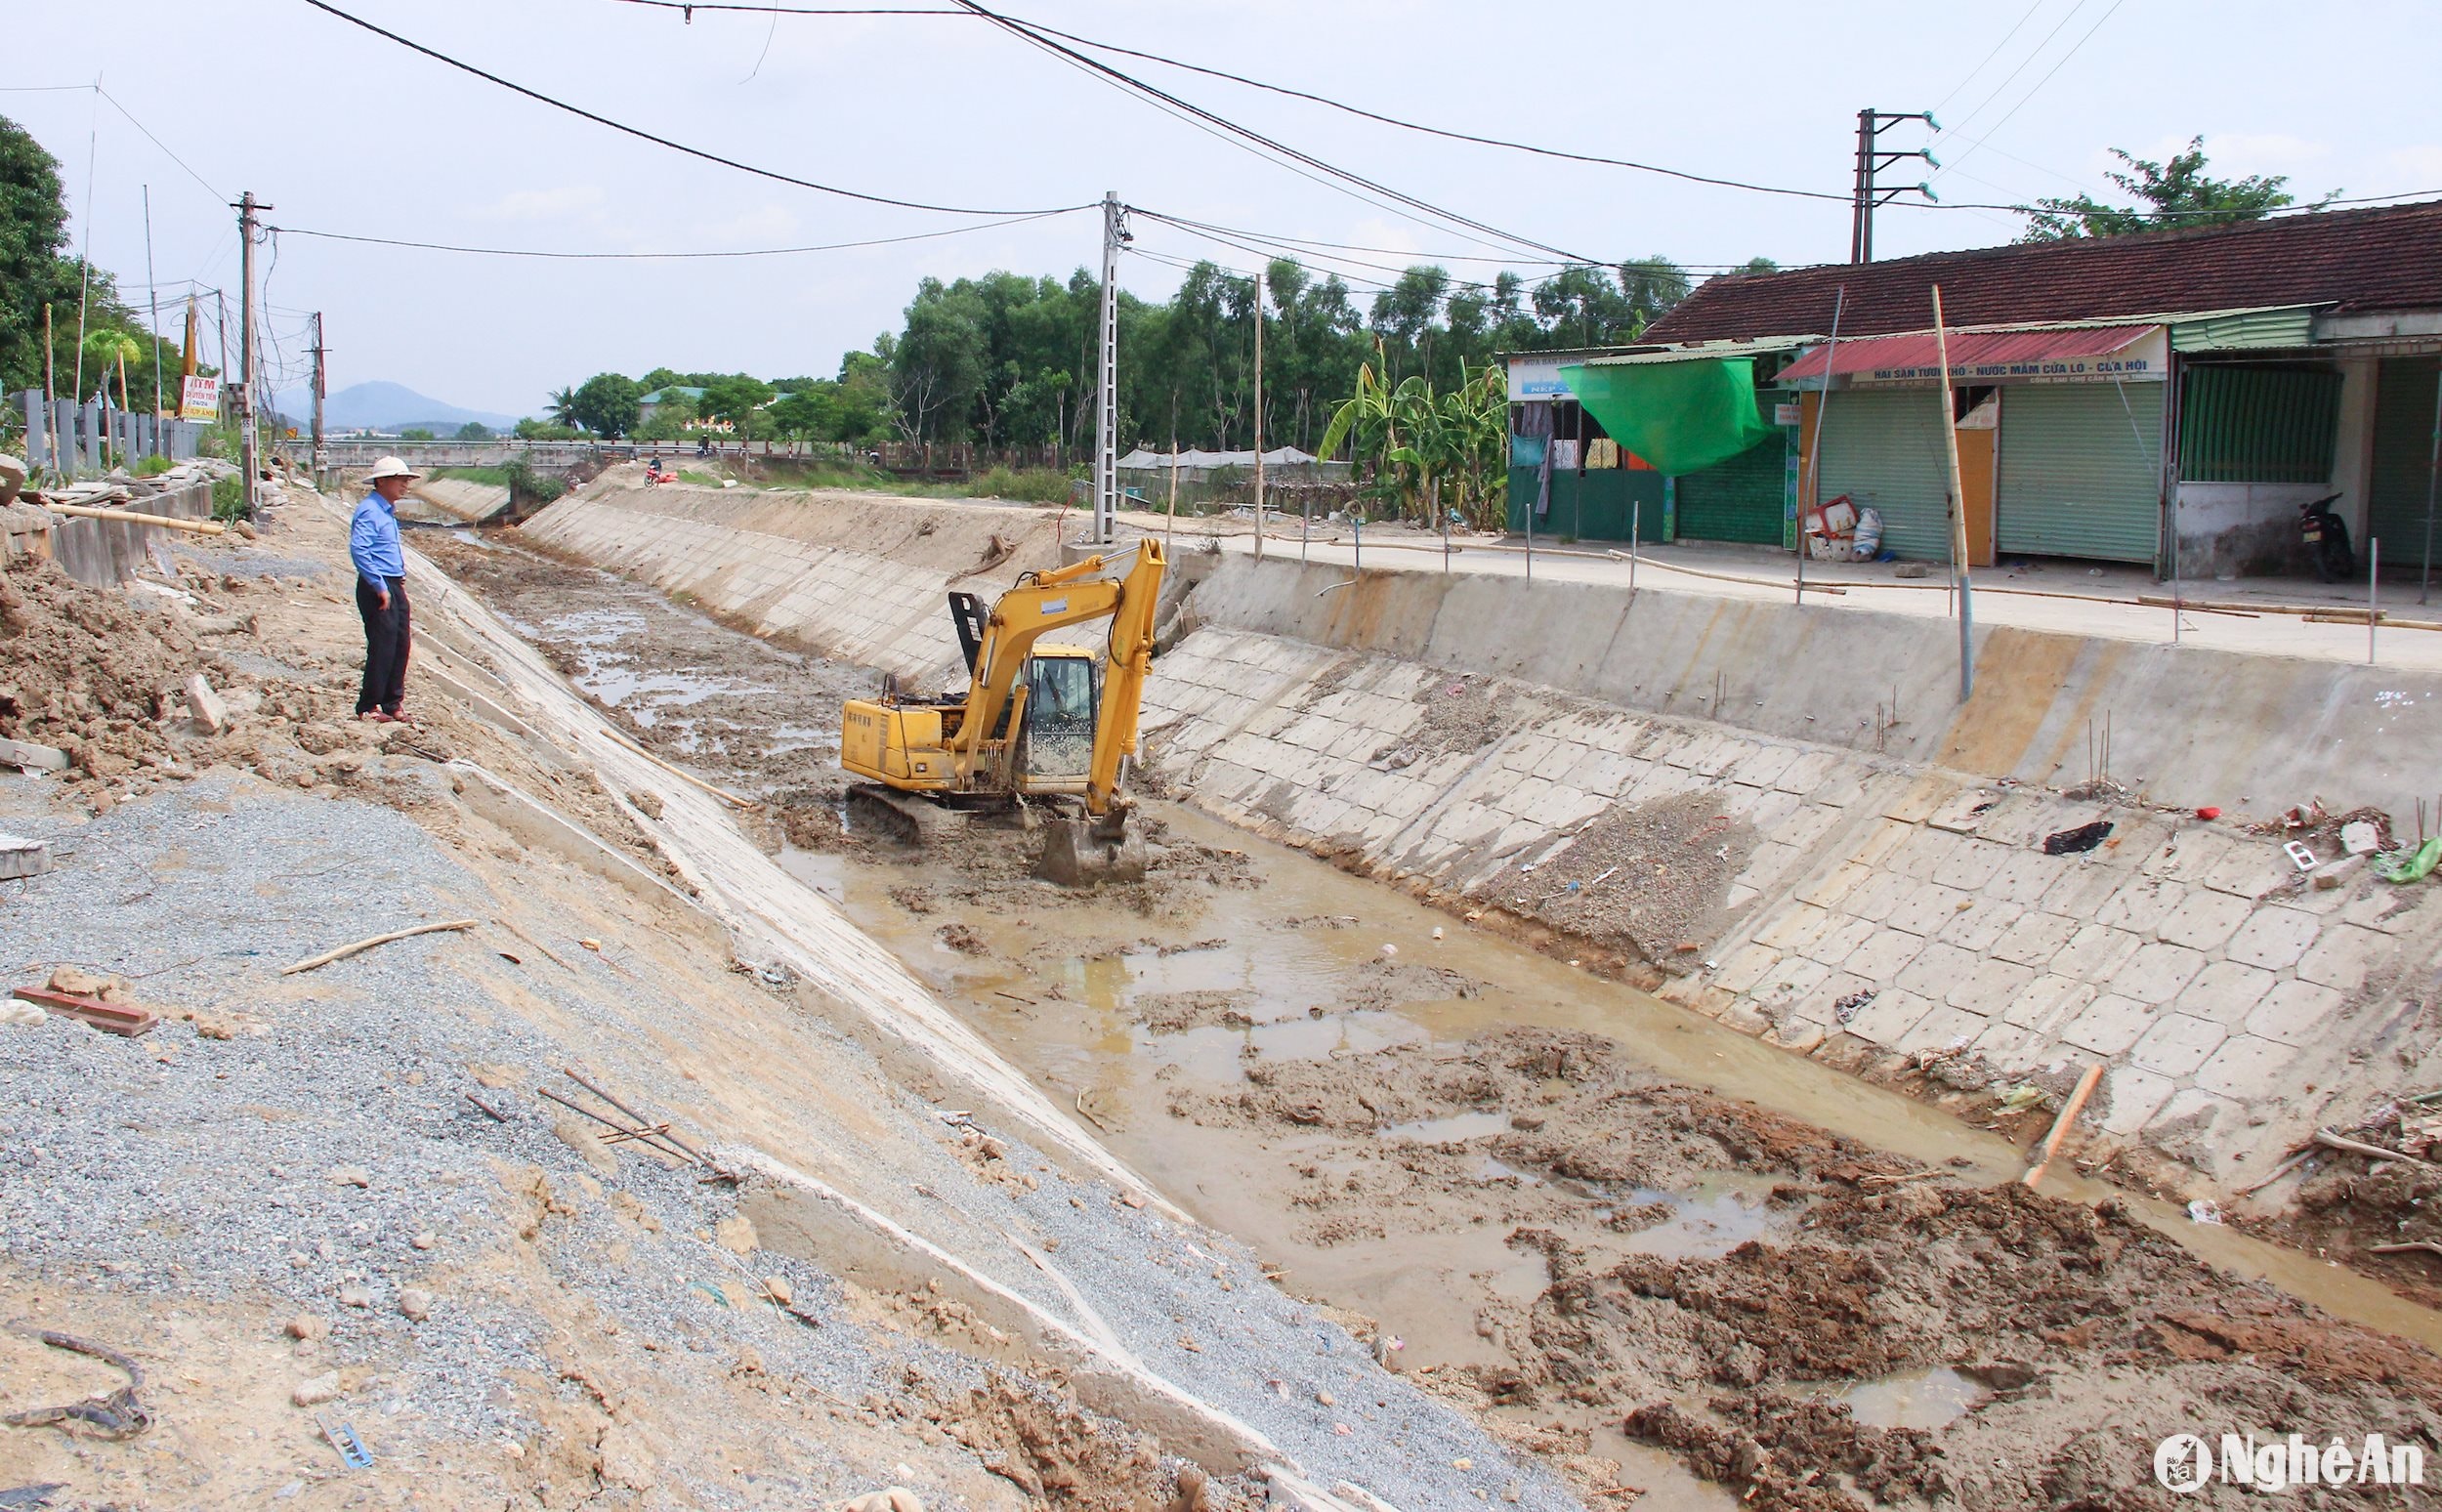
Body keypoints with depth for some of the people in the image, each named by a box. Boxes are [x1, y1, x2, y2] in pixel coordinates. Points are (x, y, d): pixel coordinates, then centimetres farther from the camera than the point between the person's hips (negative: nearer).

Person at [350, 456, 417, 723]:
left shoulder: (388, 511, 18)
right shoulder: (369, 511, -13)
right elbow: (358, 550, -24)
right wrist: (380, 586, -22)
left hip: (394, 586, 10)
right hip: (377, 588, -10)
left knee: (400, 645, 11)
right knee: (382, 647, -8)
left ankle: (392, 703, 19)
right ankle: (368, 708, -1)